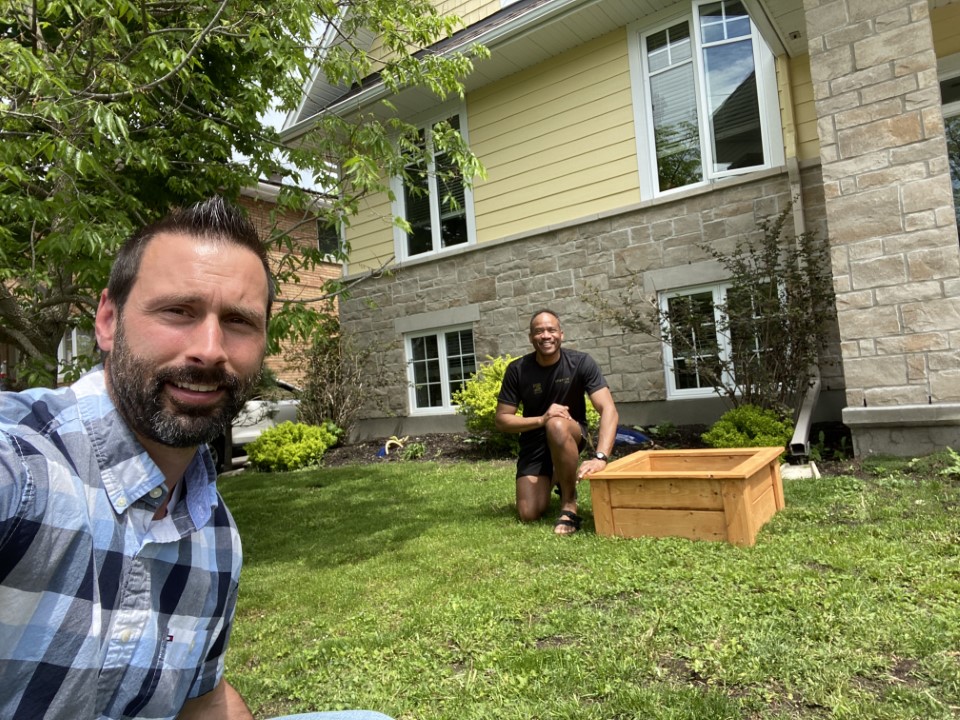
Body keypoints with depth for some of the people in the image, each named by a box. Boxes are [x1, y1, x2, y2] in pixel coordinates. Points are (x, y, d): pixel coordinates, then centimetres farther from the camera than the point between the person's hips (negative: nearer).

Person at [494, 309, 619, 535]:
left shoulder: (581, 362, -17)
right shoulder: (517, 370, -13)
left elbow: (609, 410, -27)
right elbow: (501, 420, -11)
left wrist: (600, 456, -43)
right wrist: (541, 419, -29)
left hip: (570, 435, -2)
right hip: (534, 440, 2)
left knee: (557, 425, -38)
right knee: (529, 515, -10)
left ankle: (569, 505, -20)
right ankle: (552, 479, 26)